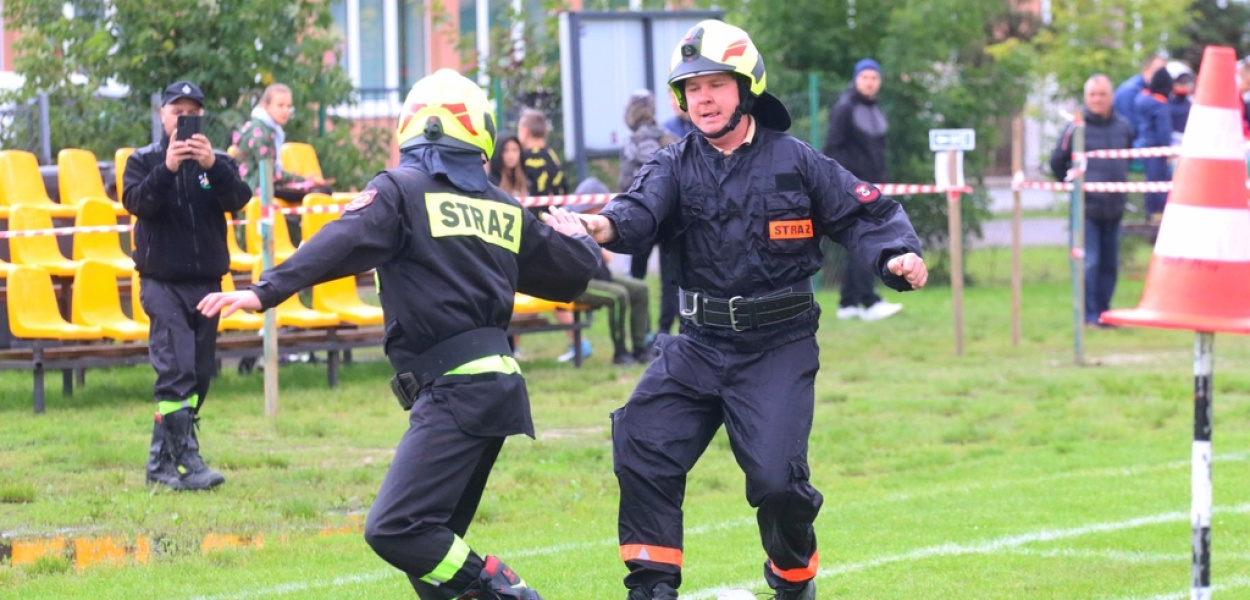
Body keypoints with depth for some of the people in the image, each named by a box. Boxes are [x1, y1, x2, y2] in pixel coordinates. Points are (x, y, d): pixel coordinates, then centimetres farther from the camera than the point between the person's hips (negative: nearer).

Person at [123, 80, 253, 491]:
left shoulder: (217, 162, 7)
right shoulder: (144, 160, 3)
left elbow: (238, 200, -11)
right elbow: (136, 203, -14)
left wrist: (213, 165, -27)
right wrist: (166, 169, -29)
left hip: (207, 283, 4)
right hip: (163, 283, -4)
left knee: (199, 375, 6)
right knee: (176, 371, -16)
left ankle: (161, 462, 15)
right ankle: (188, 462, -21)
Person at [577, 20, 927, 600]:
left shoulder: (794, 161, 0)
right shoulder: (675, 165, 4)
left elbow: (862, 214, 4)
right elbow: (643, 209, -17)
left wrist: (897, 255, -16)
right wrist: (609, 226, -40)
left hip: (778, 348, -3)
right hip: (700, 345, 3)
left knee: (776, 476, -12)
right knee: (642, 445, -11)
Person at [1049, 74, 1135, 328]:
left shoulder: (1123, 127, 7)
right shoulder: (1077, 129, -6)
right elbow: (1057, 162, 4)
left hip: (1114, 209, 5)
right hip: (1086, 208, -5)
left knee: (1110, 264, 8)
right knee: (1089, 263, -9)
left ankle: (1103, 312, 17)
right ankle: (1088, 315, -5)